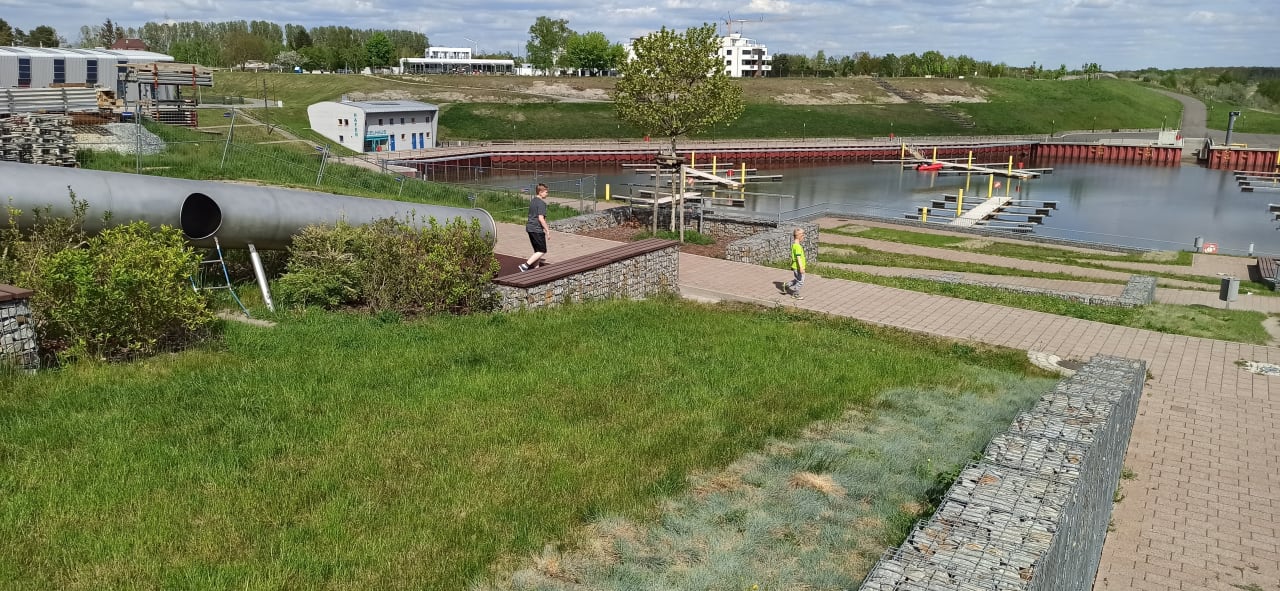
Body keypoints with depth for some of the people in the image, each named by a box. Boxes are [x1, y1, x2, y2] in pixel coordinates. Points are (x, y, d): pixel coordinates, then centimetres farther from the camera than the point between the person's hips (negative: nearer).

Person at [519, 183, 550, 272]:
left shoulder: (532, 201, 14)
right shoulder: (542, 203, -15)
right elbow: (541, 218, -21)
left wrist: (545, 226, 29)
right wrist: (547, 230, -14)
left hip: (530, 228, 9)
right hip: (537, 229, -9)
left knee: (537, 251, 15)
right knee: (542, 251, -3)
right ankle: (525, 265, -12)